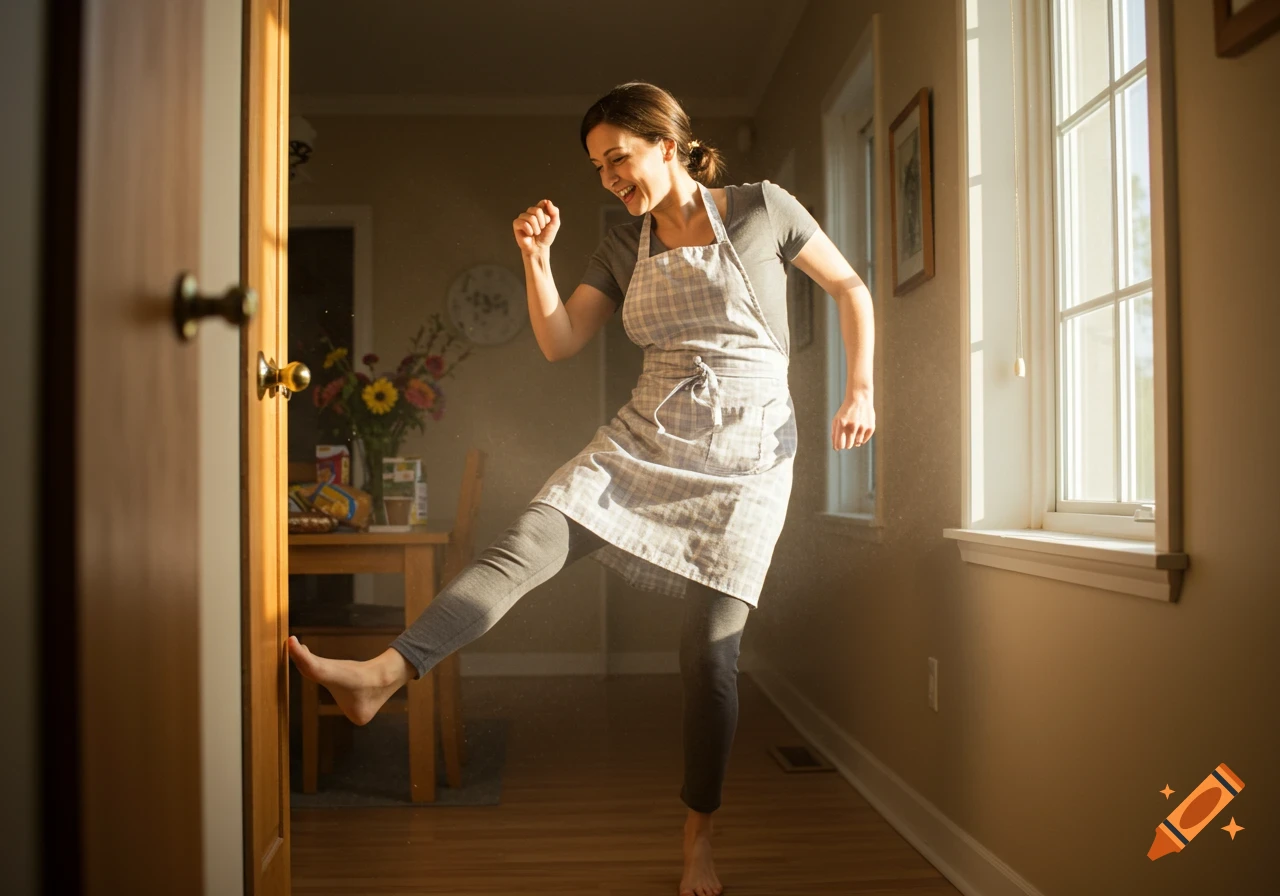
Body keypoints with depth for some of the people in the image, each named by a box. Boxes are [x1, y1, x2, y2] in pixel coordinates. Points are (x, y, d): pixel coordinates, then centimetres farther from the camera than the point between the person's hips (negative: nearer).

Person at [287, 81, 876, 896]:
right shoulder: (625, 248, 9)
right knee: (527, 543, -18)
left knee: (712, 645, -2)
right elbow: (559, 342, 5)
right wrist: (537, 255, -8)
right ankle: (381, 676, -22)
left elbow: (851, 289, 7)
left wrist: (861, 392, -1)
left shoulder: (763, 209, -1)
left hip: (745, 449, -3)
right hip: (646, 438, 4)